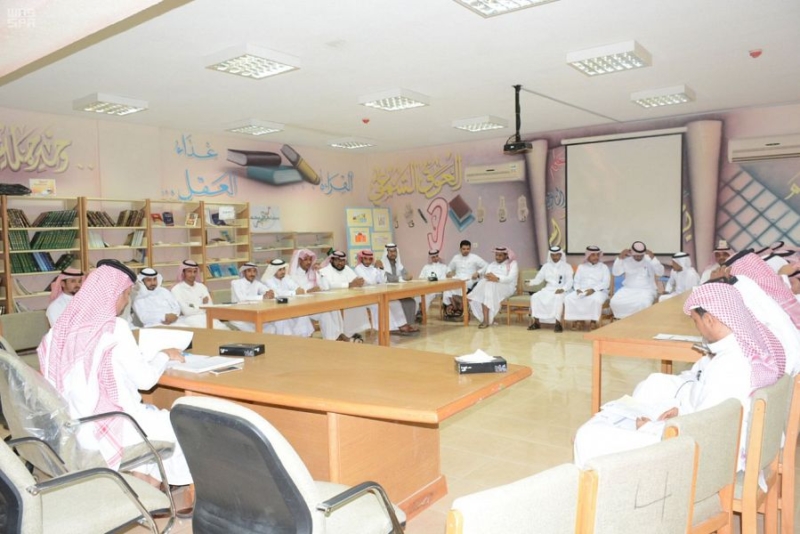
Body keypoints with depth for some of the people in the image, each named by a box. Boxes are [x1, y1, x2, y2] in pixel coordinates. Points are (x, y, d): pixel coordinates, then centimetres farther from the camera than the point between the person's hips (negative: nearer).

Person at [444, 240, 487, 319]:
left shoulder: (474, 257, 7)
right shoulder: (456, 257, 19)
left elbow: (487, 266, 3)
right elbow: (449, 267, 30)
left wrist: (478, 273, -11)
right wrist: (449, 272, 7)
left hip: (469, 281, -4)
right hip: (457, 280, 4)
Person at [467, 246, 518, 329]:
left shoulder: (512, 264, 9)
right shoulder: (491, 265, 27)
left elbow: (511, 279, -9)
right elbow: (486, 276, 9)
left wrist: (497, 279, -24)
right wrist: (488, 276, -16)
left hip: (506, 287, -4)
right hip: (490, 285, 4)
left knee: (490, 286, -34)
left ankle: (486, 319, -39)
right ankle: (486, 319, -39)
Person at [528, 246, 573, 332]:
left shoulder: (566, 266, 5)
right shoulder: (546, 266, 16)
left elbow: (569, 281, -5)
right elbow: (539, 278, 14)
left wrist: (563, 289, -22)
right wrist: (530, 282, -1)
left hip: (560, 290, -4)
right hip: (548, 289, 4)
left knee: (558, 298, -39)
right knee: (535, 297, -23)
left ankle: (558, 324, -37)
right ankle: (536, 322, -18)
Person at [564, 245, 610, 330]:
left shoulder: (604, 267, 8)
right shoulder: (581, 267, 18)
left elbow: (606, 283, -4)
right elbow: (576, 281, 13)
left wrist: (593, 289, -19)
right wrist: (578, 289, -11)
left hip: (599, 291, -3)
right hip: (581, 291, 3)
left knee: (596, 299, -39)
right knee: (568, 298, -26)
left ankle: (593, 321, -27)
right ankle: (576, 319, -19)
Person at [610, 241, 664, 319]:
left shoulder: (649, 260, 0)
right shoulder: (626, 260, 3)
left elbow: (660, 273, -11)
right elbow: (615, 273, -5)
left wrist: (653, 258, -19)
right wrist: (620, 258, -15)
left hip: (646, 290, -2)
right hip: (628, 289, 2)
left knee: (644, 304, -36)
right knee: (615, 302, -25)